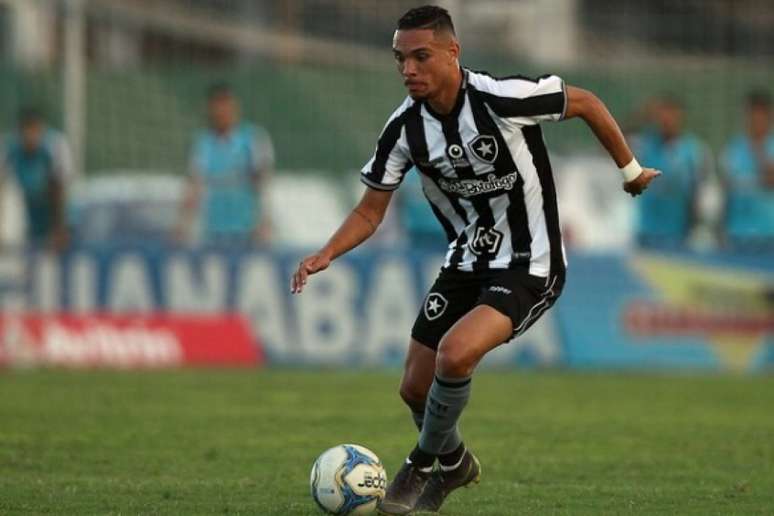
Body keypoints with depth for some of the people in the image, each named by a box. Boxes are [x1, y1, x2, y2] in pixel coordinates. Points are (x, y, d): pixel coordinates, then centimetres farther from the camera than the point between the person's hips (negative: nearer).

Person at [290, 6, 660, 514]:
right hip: (467, 263, 6)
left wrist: (630, 170, 3)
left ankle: (422, 466, -2)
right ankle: (455, 463, 40)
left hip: (529, 268, -6)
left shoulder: (503, 99, -24)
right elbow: (370, 211, 0)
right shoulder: (405, 128, -9)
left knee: (455, 354, -28)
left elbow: (586, 102, -8)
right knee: (416, 388, 7)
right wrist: (326, 254, -18)